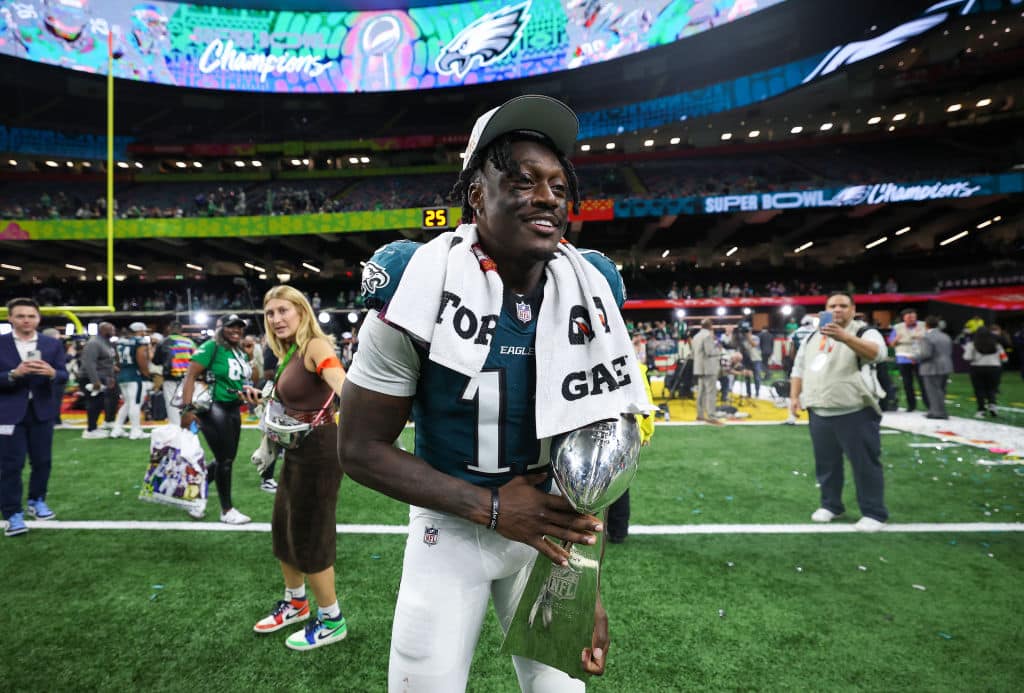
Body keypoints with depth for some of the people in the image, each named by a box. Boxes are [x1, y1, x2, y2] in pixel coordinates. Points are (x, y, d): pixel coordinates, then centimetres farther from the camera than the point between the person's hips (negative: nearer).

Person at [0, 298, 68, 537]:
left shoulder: (53, 344, 2)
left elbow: (63, 376, -2)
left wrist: (52, 373, -23)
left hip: (42, 411, 3)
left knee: (42, 461, 12)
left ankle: (37, 501, 32)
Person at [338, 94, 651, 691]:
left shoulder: (593, 290, -8)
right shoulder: (422, 287, -19)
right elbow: (361, 448, -14)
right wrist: (491, 505, -21)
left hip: (548, 526, 3)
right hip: (451, 526, -2)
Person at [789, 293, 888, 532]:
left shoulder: (865, 332, -4)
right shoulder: (811, 338, 14)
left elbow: (876, 353, -26)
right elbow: (798, 369, 19)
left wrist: (843, 336, -39)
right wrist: (795, 396, 9)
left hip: (855, 413, -5)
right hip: (819, 413, 5)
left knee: (865, 464, 1)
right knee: (825, 463, 13)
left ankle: (874, 513, 12)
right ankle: (830, 505, 27)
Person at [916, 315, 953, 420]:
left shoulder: (926, 338, -16)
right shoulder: (945, 336, 13)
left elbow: (926, 354, -22)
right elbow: (950, 352, 16)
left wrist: (916, 359, -8)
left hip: (932, 368, -9)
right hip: (946, 367, 9)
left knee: (934, 391, -4)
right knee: (940, 390, 14)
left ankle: (939, 412, -5)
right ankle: (935, 410, 20)